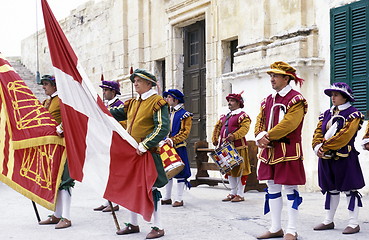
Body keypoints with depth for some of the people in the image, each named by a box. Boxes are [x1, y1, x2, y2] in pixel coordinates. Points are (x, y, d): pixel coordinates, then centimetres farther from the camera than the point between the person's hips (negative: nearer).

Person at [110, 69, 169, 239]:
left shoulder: (158, 102, -8)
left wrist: (145, 145, -22)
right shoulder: (132, 103, 15)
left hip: (148, 153, -8)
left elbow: (163, 128, -18)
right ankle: (133, 224, 25)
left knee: (151, 188, -4)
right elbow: (114, 114, 12)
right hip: (131, 152, 8)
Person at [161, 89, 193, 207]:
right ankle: (167, 197, 18)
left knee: (180, 172, -2)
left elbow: (185, 132, -12)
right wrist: (164, 141, 2)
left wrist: (173, 140, -22)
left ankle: (179, 199, 2)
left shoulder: (185, 115, -5)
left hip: (178, 147, -7)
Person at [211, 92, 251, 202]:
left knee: (239, 170, -4)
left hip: (237, 147, -8)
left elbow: (245, 128, -19)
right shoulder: (225, 116, 19)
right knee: (229, 170, 12)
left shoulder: (242, 115, -5)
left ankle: (240, 194, 2)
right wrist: (215, 139, 11)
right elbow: (218, 127, 24)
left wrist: (234, 136, -32)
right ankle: (233, 193, 21)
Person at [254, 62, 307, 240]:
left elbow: (288, 123, -19)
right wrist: (260, 137, -9)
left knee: (290, 188, -1)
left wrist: (268, 136, -18)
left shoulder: (296, 99, -8)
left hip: (288, 150, -7)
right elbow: (260, 122, 11)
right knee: (272, 188, 11)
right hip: (269, 151, 8)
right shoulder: (268, 100, 15)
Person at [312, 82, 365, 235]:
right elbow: (318, 132, 8)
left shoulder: (353, 114, -7)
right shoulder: (326, 114, 14)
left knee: (350, 189, -2)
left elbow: (344, 135, -18)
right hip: (326, 159, 7)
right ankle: (328, 221, 21)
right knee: (331, 189, 13)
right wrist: (317, 147, -12)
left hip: (345, 159, -7)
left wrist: (325, 147, -20)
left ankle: (354, 223, 4)